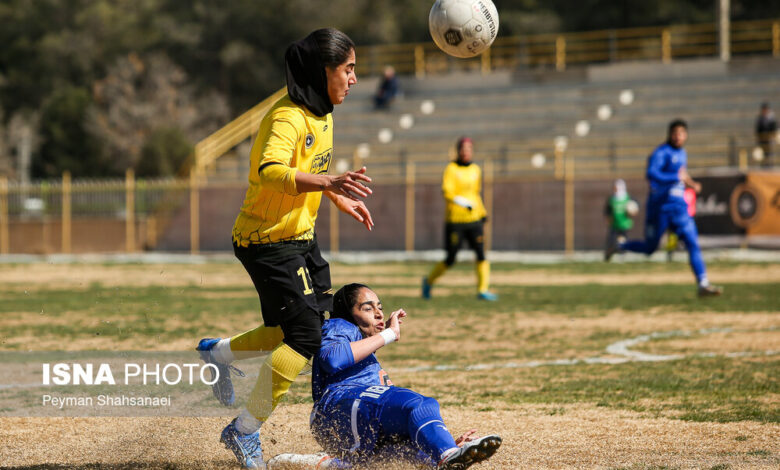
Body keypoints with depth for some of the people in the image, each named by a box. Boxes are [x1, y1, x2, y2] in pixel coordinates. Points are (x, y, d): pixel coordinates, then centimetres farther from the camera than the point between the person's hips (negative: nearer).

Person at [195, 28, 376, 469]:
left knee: (314, 323, 16)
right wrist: (328, 182, -55)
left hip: (300, 236, 9)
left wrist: (340, 198, 21)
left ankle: (219, 352, 33)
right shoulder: (288, 118, -24)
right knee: (305, 336, -14)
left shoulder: (323, 114, 6)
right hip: (267, 242, -9)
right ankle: (245, 431, -5)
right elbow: (271, 172, -43)